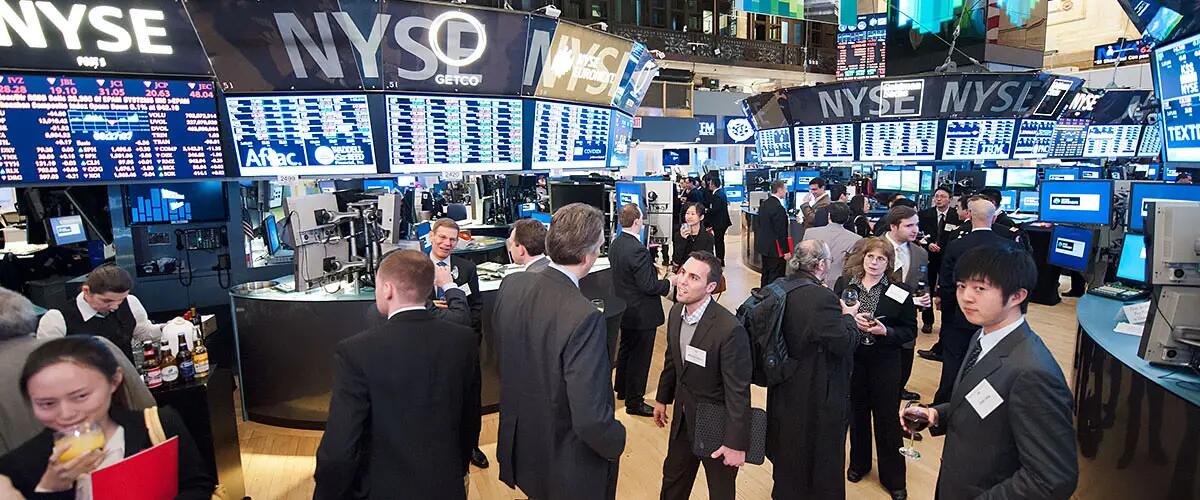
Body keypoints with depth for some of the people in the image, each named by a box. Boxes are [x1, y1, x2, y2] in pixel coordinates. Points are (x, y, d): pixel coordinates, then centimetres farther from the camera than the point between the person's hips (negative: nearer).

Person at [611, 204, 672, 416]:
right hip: (641, 313, -9)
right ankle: (634, 402, 17)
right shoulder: (637, 250, -28)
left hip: (624, 309, 9)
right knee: (640, 357, 5)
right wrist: (668, 283, -10)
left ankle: (622, 390, 41)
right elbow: (648, 286, -25)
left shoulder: (615, 244, 1)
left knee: (626, 349, 24)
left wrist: (651, 269, 11)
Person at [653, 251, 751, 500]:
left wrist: (736, 443, -19)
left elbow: (738, 391, -24)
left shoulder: (730, 330, -30)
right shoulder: (677, 312, -7)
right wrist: (663, 398, 17)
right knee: (673, 479, 26)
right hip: (683, 415, 6)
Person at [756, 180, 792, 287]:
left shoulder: (763, 204, 7)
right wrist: (786, 250, -17)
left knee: (766, 274, 19)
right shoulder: (778, 208, -21)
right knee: (776, 277, -2)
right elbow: (781, 232, -21)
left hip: (763, 245, 9)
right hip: (775, 248, -9)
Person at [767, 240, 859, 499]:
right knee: (823, 456, 15)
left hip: (786, 388, 8)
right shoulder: (823, 298, -28)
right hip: (819, 393, -7)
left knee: (789, 452, 26)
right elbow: (845, 344, -24)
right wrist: (848, 316, -7)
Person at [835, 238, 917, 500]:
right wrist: (850, 320, -18)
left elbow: (910, 331, -3)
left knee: (887, 419, 8)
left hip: (885, 363, -2)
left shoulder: (900, 291, -6)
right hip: (850, 359, 2)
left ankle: (893, 478, 25)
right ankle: (859, 463, 39)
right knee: (856, 413, 17)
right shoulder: (843, 284, -1)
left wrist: (885, 331, -20)